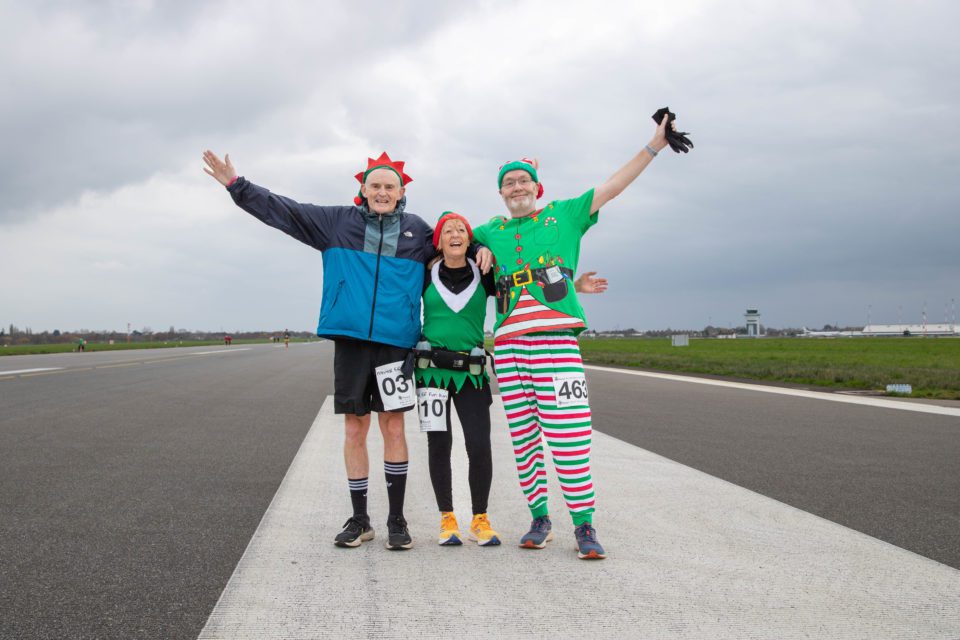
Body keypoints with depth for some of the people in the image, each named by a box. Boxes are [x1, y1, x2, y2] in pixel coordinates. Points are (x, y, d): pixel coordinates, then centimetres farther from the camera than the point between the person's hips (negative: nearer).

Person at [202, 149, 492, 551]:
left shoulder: (417, 231, 11)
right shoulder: (338, 222, 9)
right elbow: (282, 211, 9)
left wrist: (481, 251, 7)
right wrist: (235, 185, 5)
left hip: (395, 341, 0)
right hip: (349, 339, 1)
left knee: (393, 426, 0)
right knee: (354, 428, 5)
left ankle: (397, 519, 11)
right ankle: (359, 519, 16)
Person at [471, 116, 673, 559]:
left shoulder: (564, 215, 13)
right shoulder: (491, 232, 19)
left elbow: (613, 187, 12)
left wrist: (654, 145, 8)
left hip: (556, 338, -3)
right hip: (508, 343, 3)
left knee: (567, 433, -10)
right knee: (523, 435, 5)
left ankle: (584, 525, -3)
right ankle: (539, 518, 15)